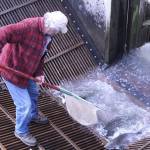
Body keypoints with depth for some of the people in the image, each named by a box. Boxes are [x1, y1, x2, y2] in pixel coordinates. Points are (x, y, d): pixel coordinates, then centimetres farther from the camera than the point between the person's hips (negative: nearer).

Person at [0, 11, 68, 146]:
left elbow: (40, 54, 5)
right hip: (12, 70, -9)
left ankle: (33, 115, 59)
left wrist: (39, 73, -5)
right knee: (24, 104, 1)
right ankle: (21, 131, 28)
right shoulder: (29, 26, -34)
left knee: (34, 93, 30)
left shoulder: (47, 33, -4)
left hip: (27, 70, 9)